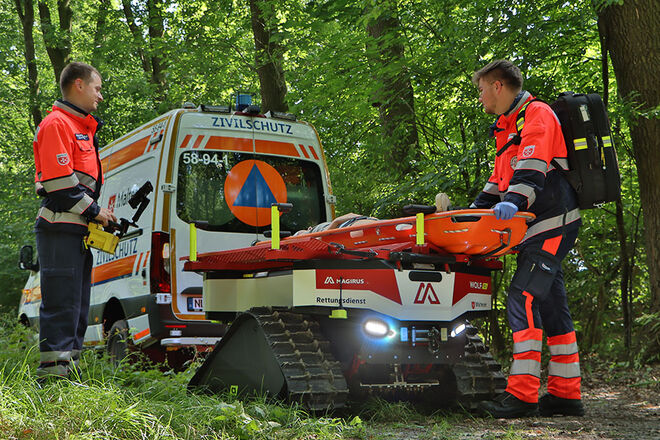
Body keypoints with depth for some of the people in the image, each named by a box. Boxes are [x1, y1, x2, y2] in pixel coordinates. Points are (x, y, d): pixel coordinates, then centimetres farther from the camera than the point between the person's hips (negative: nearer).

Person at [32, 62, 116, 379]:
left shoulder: (82, 128, 25)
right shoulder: (57, 124, -8)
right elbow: (58, 180, -17)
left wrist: (98, 213, 16)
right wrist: (93, 210, -13)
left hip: (78, 232, 10)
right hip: (61, 229, -10)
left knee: (77, 307, 12)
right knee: (61, 304, -12)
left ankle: (70, 370, 18)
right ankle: (53, 373, -10)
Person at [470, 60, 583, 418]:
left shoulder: (537, 114, -6)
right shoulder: (507, 128, 25)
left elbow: (532, 166, -23)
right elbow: (500, 178, 31)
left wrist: (514, 200, -37)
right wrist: (476, 210, 24)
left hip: (552, 223, -10)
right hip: (539, 229, 10)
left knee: (523, 301, -18)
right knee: (552, 306, 9)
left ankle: (522, 394, -20)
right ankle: (566, 393, 13)